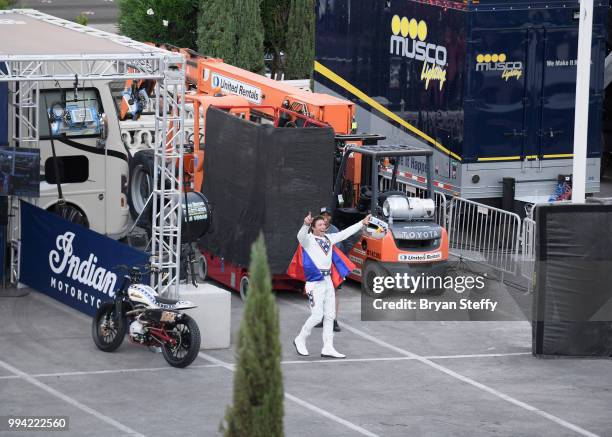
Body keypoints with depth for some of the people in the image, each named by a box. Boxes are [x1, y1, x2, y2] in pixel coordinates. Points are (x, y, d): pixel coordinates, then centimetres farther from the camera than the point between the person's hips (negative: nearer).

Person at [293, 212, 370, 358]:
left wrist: (362, 223, 24)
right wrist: (306, 224, -49)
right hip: (315, 282, -7)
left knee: (330, 316, 8)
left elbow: (346, 233, 23)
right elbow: (301, 236, -29)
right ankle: (300, 340, 9)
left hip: (328, 281, 7)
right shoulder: (308, 239, -7)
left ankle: (328, 348, 14)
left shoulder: (329, 238, 14)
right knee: (317, 315, -10)